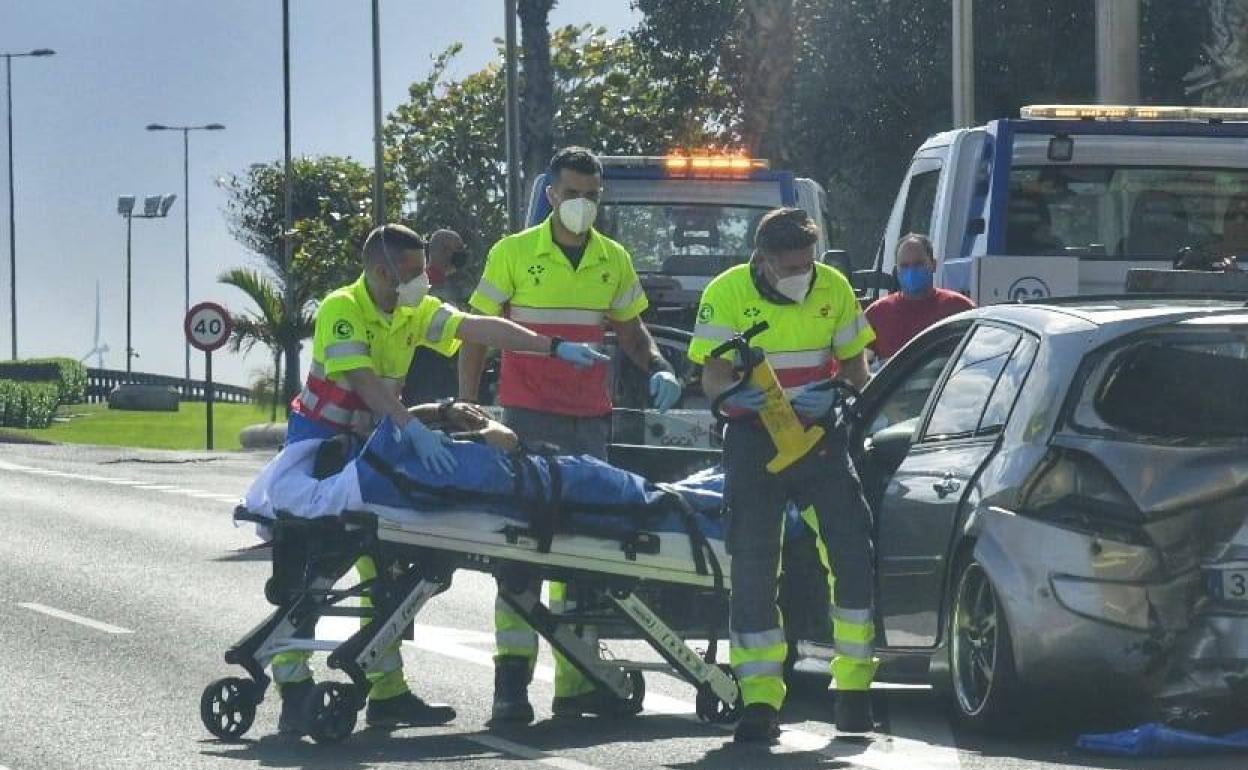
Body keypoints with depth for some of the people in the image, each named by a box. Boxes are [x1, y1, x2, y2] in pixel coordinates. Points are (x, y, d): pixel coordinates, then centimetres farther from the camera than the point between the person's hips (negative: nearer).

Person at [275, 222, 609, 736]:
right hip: (318, 441, -8)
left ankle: (387, 694, 12)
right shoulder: (342, 310, -21)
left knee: (382, 565, 7)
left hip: (367, 445, 8)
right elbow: (362, 379, -33)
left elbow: (478, 329, -3)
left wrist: (554, 348, -10)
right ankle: (294, 693, -11)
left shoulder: (415, 312, 1)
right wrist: (413, 428, -44)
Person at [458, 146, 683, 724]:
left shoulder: (613, 261, 11)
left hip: (590, 420, 4)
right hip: (528, 419, -4)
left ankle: (576, 683, 14)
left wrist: (659, 369, 1)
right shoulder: (513, 254, 0)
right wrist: (466, 408, -5)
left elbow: (630, 332, 21)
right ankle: (512, 680, -12)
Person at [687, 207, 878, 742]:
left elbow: (854, 362, 11)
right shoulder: (727, 293, -9)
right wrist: (739, 392, -33)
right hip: (754, 442, -2)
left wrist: (838, 395, -11)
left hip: (820, 437, 3)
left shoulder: (833, 289, 0)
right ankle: (760, 700, -2)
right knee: (753, 568, -6)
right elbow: (714, 379, -11)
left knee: (854, 557, -4)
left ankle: (854, 688, 9)